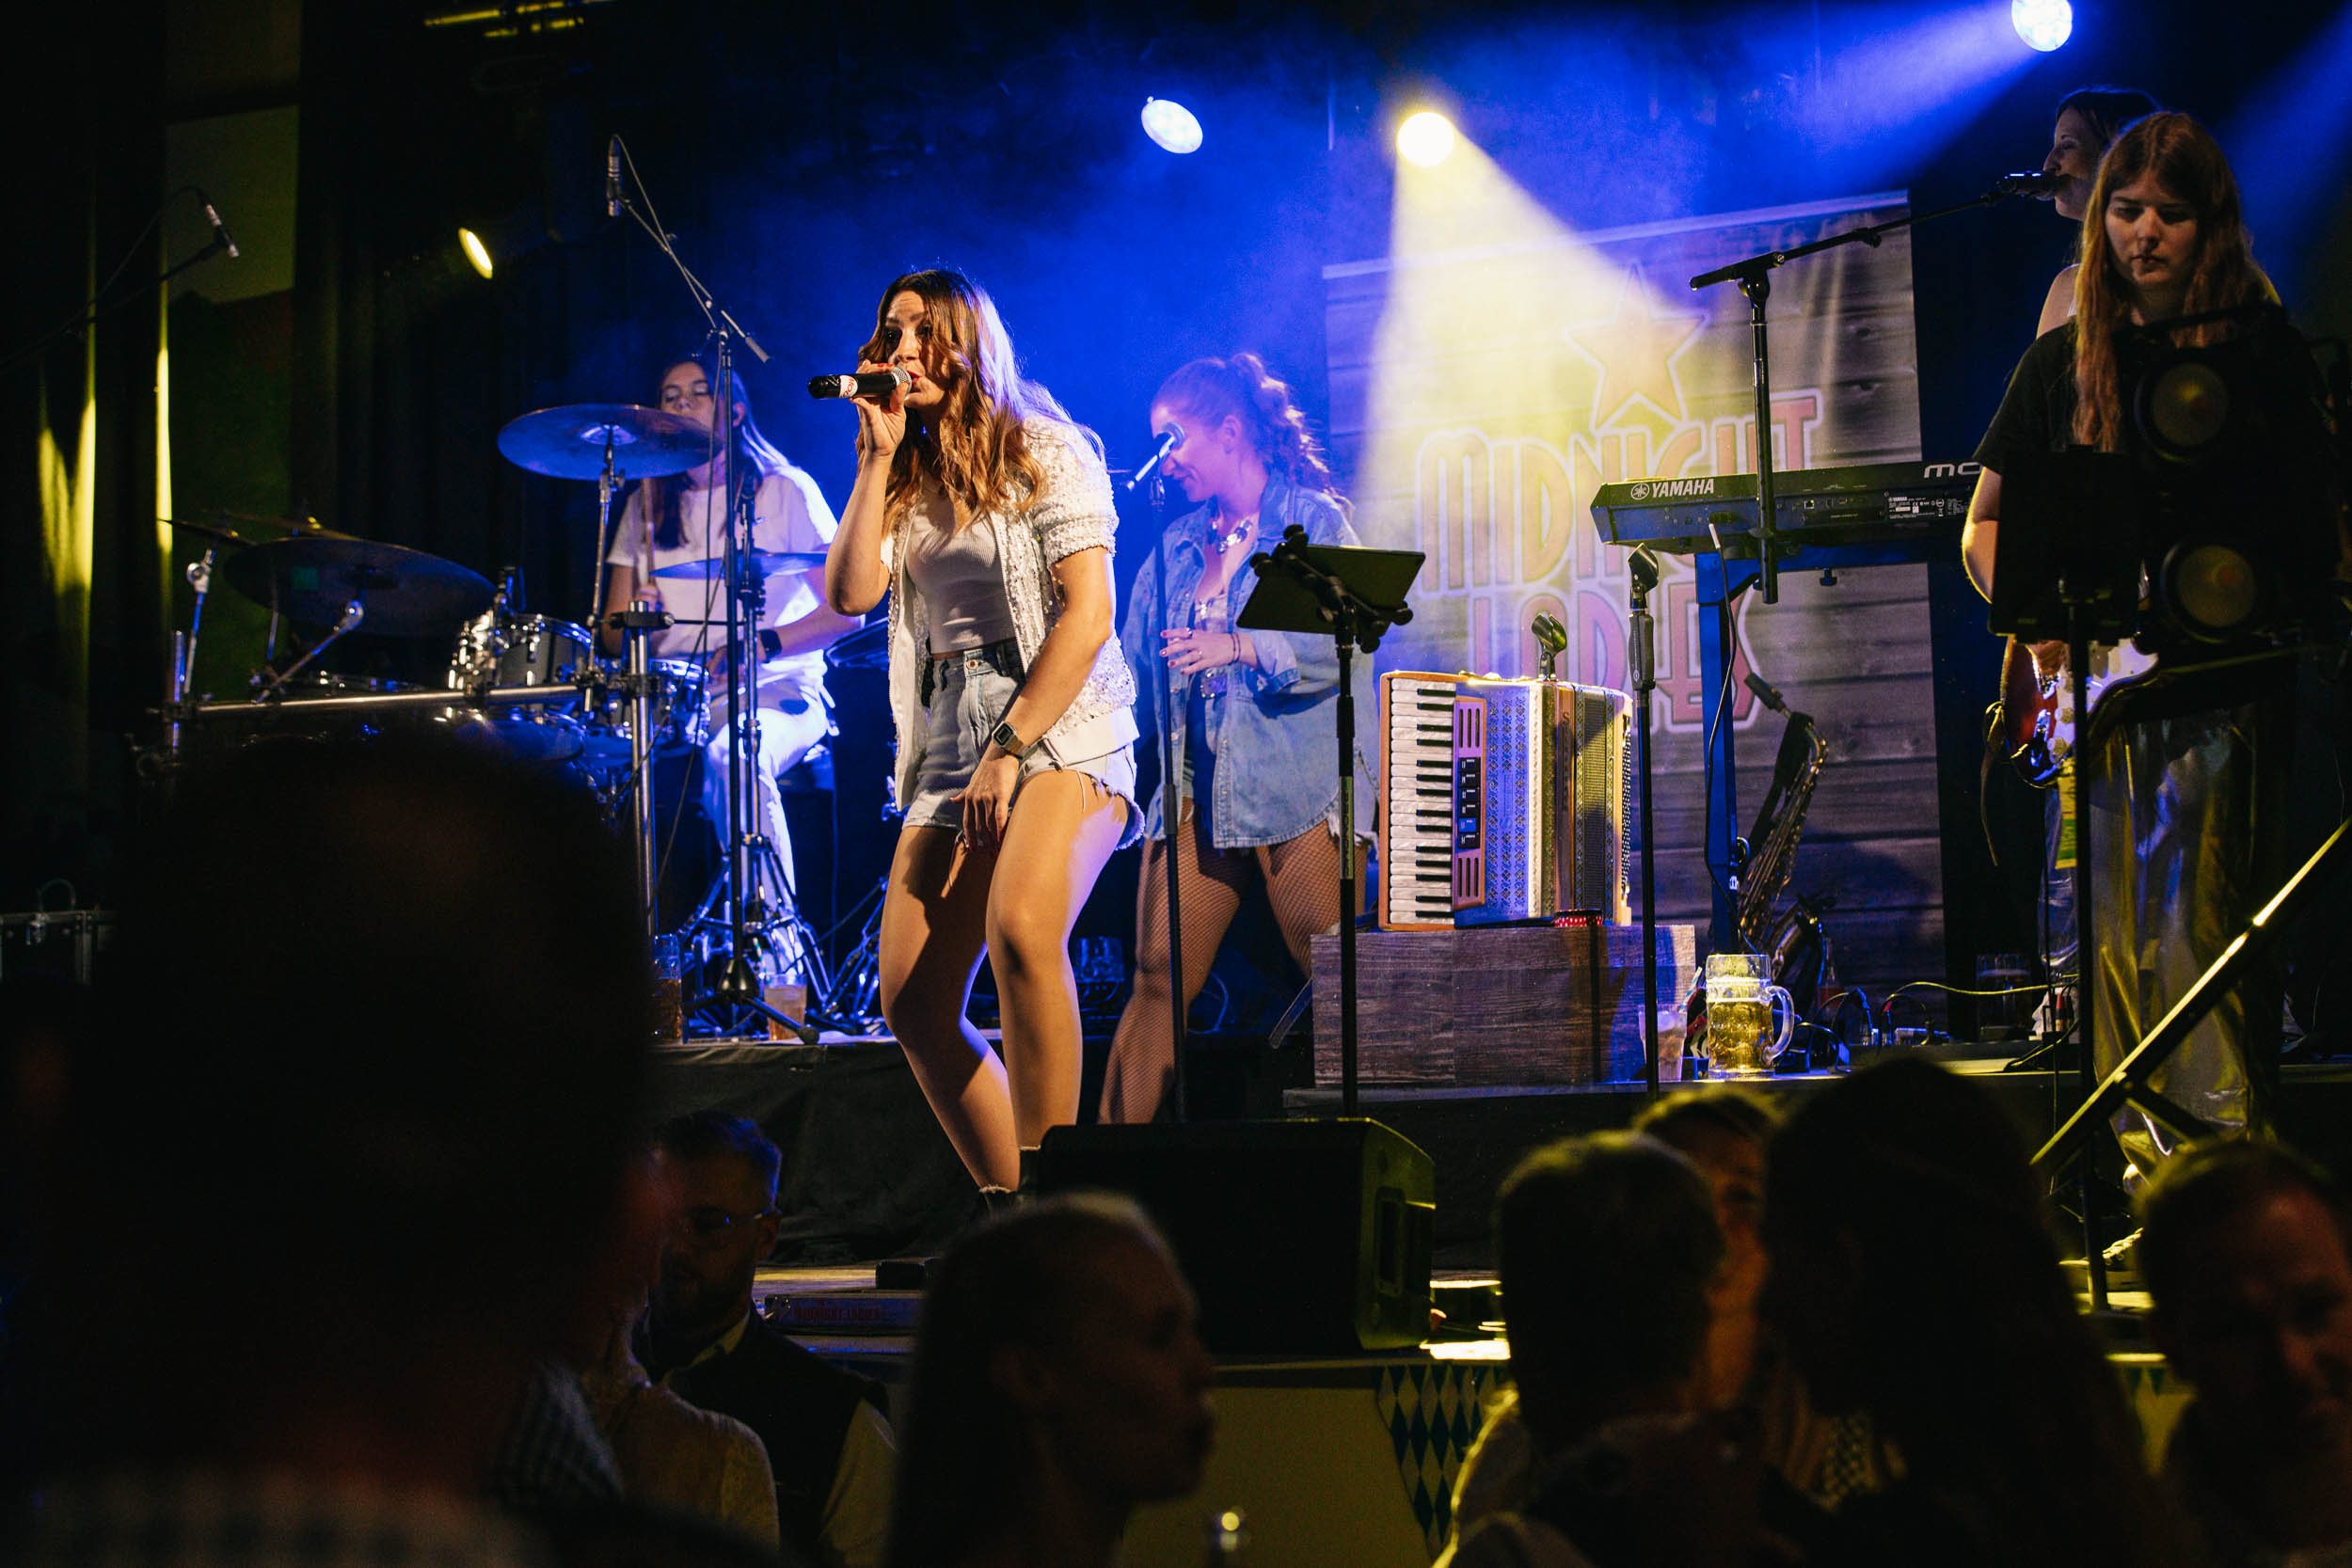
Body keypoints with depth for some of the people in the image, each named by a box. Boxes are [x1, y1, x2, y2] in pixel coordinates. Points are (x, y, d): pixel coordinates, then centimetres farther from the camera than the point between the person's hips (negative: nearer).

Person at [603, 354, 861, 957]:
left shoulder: (784, 490, 1)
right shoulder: (648, 504, 14)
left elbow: (846, 612, -4)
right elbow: (613, 631, 13)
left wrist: (762, 645, -19)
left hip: (776, 689, -4)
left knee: (733, 755, -37)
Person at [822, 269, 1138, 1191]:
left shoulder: (1044, 450, -1)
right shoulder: (906, 481, 16)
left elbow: (1088, 613, -9)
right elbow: (850, 593, 0)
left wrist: (1010, 751, -15)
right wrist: (878, 455, 1)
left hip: (1062, 727, -6)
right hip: (948, 746, 7)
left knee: (1020, 928, -32)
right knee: (911, 1002, -3)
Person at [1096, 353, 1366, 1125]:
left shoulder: (1314, 518, 3)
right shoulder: (1177, 544, 20)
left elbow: (1343, 643, -11)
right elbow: (1134, 659, 23)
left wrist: (1242, 649, -23)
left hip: (1292, 790, -5)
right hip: (1193, 791, 5)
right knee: (1156, 981, -3)